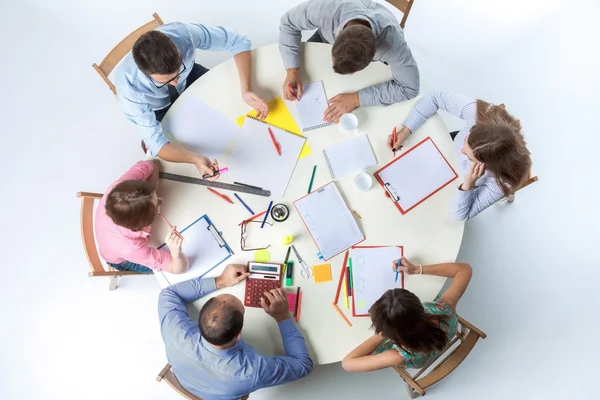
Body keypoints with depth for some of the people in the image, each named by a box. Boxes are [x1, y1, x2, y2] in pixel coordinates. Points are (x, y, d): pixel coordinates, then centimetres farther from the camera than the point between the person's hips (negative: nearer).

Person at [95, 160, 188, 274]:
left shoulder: (120, 188, -42)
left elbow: (152, 164, -20)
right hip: (123, 261, -4)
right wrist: (176, 253, -62)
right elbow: (180, 269, -41)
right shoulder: (131, 248, -52)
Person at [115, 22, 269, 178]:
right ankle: (147, 143, 17)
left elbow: (239, 42, -27)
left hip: (189, 77, 3)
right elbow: (156, 142, -36)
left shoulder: (184, 33, -39)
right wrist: (195, 159, -56)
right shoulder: (129, 87, -41)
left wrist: (245, 90, -41)